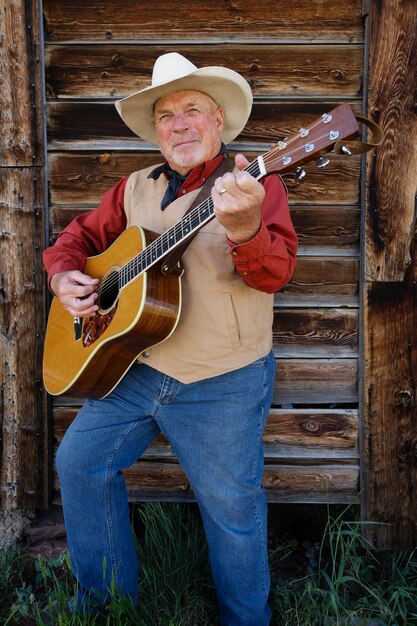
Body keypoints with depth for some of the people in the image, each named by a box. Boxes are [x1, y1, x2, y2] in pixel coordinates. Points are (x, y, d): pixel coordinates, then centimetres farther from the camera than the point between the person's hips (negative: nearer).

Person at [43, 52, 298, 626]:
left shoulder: (254, 185, -8)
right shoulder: (135, 189, 9)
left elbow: (275, 273, -24)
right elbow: (79, 236, 18)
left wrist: (243, 227, -45)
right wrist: (63, 276, -4)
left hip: (224, 385, -5)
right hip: (134, 369, 6)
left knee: (233, 507, 3)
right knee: (79, 461, 9)